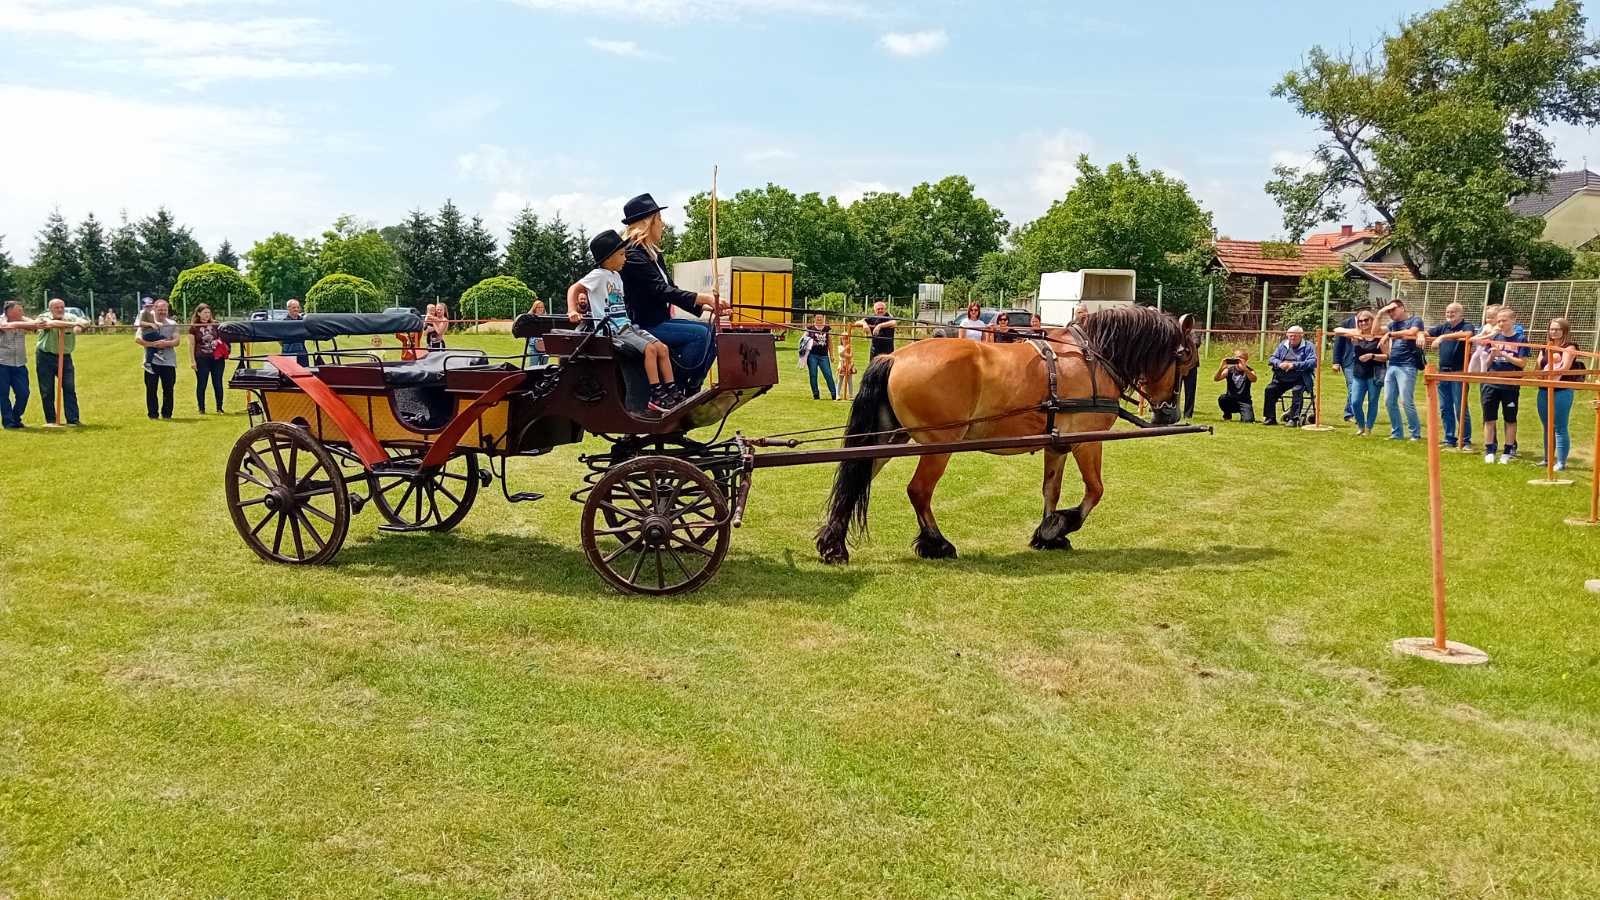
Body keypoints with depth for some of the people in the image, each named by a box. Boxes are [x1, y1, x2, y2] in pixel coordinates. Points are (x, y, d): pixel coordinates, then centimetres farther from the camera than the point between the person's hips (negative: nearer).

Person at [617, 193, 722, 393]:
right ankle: (675, 388, -13)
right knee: (699, 334, -21)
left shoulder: (653, 254, 16)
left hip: (661, 320, 10)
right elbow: (662, 290, -23)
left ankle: (692, 389, 0)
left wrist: (705, 306, 2)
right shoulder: (633, 256, -15)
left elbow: (671, 290, 15)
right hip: (643, 326, -10)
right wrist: (703, 298, -25)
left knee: (712, 330, -1)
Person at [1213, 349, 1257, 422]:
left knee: (1247, 420, -25)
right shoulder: (1229, 370, -1)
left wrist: (1244, 369, -43)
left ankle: (1243, 414, 14)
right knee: (1222, 399, -32)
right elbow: (1216, 379, -15)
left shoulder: (1249, 371, -4)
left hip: (1244, 402, -1)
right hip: (1230, 401, 1)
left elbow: (1254, 380, -28)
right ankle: (1227, 415, -1)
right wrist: (1221, 368, -34)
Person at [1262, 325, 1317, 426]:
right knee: (1269, 389, -17)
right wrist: (1279, 364, -9)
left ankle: (1293, 418, -27)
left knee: (1297, 391, -32)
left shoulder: (1308, 346, 2)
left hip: (1299, 379, -4)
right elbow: (1272, 359, 15)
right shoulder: (1283, 345, 17)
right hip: (1281, 378, 4)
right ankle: (1270, 418, -10)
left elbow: (1313, 362, -11)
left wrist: (1294, 365, -18)